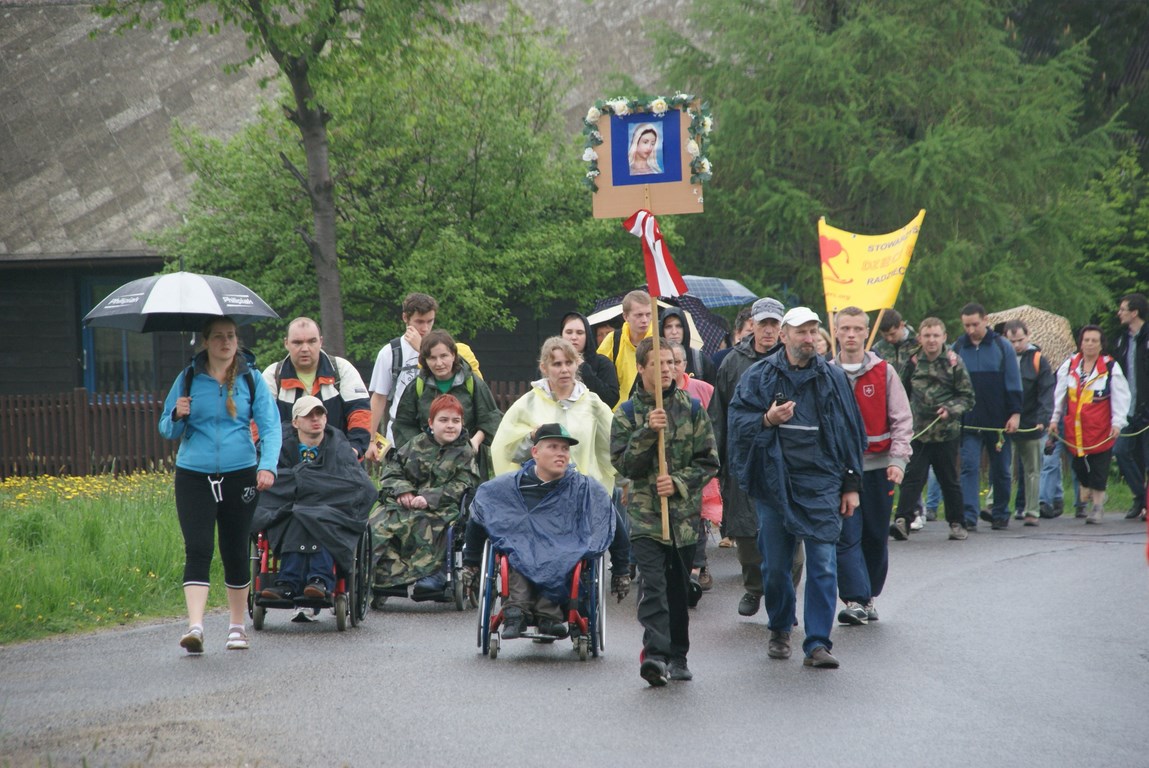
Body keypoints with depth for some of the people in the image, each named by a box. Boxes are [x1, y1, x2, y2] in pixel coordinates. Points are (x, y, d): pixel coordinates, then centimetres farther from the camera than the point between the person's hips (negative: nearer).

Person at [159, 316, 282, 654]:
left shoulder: (251, 380, 4)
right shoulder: (188, 379, 5)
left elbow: (271, 426, -1)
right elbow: (167, 430, 10)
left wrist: (268, 465, -17)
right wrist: (178, 416, -13)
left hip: (239, 475, 0)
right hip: (193, 476, 0)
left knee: (235, 551, 8)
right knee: (197, 550, -12)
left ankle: (237, 626, 22)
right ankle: (195, 626, -20)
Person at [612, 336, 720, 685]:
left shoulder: (692, 408, 6)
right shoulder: (627, 413, 3)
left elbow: (709, 460, 4)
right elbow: (623, 464, -5)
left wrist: (679, 482, -11)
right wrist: (647, 432, -17)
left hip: (685, 513, 2)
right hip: (645, 513, -2)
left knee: (679, 588, 9)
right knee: (652, 584, -16)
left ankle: (677, 657, 21)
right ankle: (655, 654, -25)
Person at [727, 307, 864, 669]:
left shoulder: (832, 378, 8)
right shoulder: (759, 376, 4)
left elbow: (851, 432, 12)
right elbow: (737, 420, 2)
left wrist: (851, 485, 9)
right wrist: (767, 420, -18)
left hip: (821, 482, 0)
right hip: (774, 482, 0)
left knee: (823, 564, -8)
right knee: (775, 564, 8)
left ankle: (817, 643, -6)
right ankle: (780, 629, 30)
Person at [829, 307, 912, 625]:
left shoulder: (884, 372, 3)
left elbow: (902, 419, 3)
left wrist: (897, 460, -8)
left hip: (878, 467, 1)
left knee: (876, 536, 7)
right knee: (847, 535, -9)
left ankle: (869, 597, 20)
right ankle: (855, 600, -11)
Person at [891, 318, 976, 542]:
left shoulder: (954, 363, -2)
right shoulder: (913, 363, 5)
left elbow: (968, 397, 0)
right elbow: (902, 394, 17)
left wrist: (951, 409, -16)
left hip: (947, 432, -1)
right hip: (918, 431, 1)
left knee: (949, 479, 8)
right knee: (912, 477, -9)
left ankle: (957, 523, 20)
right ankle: (902, 521, -18)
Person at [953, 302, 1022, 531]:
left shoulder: (1002, 347, 2)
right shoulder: (957, 348, 4)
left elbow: (1014, 383, 2)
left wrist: (1015, 413, -4)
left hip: (999, 421, 0)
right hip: (969, 422, 0)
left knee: (1001, 470, 8)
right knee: (969, 467, -10)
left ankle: (1000, 514, 19)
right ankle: (969, 516, -14)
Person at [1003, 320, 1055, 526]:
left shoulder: (1038, 360, 1)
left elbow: (1047, 392, -5)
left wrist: (1043, 418, -17)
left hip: (1031, 425, -1)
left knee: (1032, 470, 6)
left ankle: (1032, 511, 10)